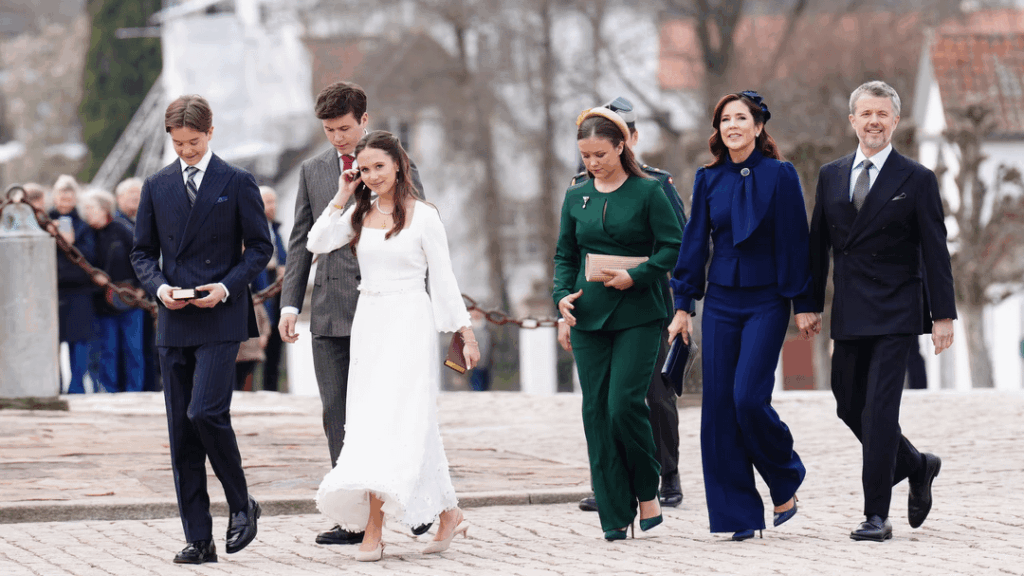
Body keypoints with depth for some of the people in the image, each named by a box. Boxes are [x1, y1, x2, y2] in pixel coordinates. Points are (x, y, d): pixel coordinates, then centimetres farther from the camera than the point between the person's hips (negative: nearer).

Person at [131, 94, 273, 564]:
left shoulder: (237, 183, 1)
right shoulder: (156, 186, 11)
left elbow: (260, 247, 2)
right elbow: (143, 252, 14)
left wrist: (227, 287, -12)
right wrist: (159, 287, -5)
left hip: (221, 319, -4)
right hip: (174, 323, 4)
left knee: (206, 413, -18)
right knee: (181, 433, 2)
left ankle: (241, 504, 5)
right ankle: (198, 539, 6)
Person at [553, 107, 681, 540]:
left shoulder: (648, 192, -3)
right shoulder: (576, 197, 10)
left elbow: (673, 247, -5)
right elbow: (565, 255, 15)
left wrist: (636, 276, -16)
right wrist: (562, 294, -1)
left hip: (637, 314, -4)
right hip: (589, 316, 4)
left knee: (624, 403, -14)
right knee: (597, 411, 0)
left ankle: (647, 490, 9)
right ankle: (614, 515, 5)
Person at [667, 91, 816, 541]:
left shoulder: (779, 176, -3)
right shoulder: (709, 180, 7)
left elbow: (794, 242, -4)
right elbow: (694, 243, 10)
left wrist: (802, 304, -6)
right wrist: (683, 304, 6)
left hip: (766, 301, -4)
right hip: (721, 301, 4)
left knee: (749, 397, -15)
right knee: (719, 403, -2)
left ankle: (786, 484, 10)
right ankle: (739, 514, 4)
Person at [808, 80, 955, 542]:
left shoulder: (917, 180, -1)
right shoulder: (831, 176, 11)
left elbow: (935, 252, -3)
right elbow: (818, 245, 14)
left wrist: (943, 315, -8)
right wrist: (810, 305, 10)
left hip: (895, 315, -5)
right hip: (848, 314, 5)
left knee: (879, 410, -11)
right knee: (849, 407, 9)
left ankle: (876, 516, -8)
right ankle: (917, 466, 33)